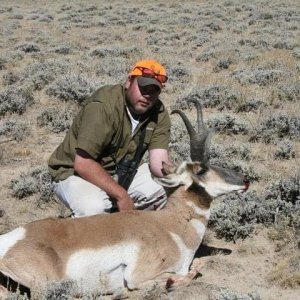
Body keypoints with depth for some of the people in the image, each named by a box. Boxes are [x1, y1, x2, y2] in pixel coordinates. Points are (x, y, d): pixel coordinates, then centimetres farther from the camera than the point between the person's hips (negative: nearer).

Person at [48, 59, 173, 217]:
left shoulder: (159, 114, -6)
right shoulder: (103, 106, -26)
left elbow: (159, 162, -13)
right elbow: (83, 163, -30)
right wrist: (121, 195, -31)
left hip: (121, 172, 7)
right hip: (75, 173, -7)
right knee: (94, 208, -37)